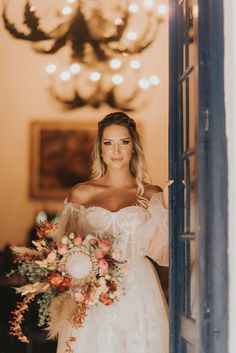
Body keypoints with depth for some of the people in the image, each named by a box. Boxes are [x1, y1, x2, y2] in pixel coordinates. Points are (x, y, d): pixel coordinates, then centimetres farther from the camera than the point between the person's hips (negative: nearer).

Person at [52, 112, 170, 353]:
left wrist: (167, 206, -10)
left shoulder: (152, 195, 4)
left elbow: (160, 252, -2)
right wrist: (66, 310, 0)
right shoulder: (81, 194, 6)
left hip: (138, 293, 0)